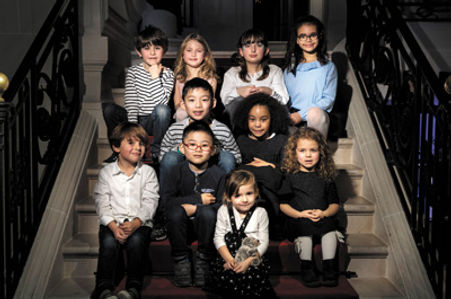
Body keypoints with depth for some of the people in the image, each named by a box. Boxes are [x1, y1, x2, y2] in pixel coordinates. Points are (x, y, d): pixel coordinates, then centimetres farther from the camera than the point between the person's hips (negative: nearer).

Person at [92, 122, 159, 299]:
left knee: (136, 241, -30)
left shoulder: (148, 172, 10)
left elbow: (149, 203, 0)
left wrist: (135, 223, -18)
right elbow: (102, 203, 1)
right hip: (112, 223, 1)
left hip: (139, 223, 0)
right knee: (109, 243, -29)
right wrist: (113, 226, -16)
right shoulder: (106, 172, 11)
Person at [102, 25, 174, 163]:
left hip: (154, 122, -2)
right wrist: (132, 126, -20)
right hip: (136, 119, 2)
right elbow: (130, 102, -7)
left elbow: (161, 102, -18)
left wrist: (155, 77, -21)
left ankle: (155, 151, -16)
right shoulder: (133, 71, 3)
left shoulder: (167, 74, -4)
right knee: (109, 109, -21)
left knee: (162, 110, -33)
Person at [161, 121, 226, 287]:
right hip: (182, 227, 1)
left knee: (208, 213, -32)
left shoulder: (219, 174, -6)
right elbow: (167, 199, -17)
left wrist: (194, 209, -21)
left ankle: (203, 261, -12)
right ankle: (181, 260, -10)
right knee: (176, 211, -30)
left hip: (205, 225, -1)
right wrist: (198, 199, -21)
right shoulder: (177, 172, -3)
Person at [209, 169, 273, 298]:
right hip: (229, 254, 1)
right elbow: (219, 237, 0)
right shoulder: (224, 211, 3)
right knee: (220, 271, -27)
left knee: (253, 273, -30)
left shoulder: (260, 213, 0)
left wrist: (248, 261, -16)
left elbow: (263, 242, -3)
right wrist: (229, 259, -15)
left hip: (253, 257, -1)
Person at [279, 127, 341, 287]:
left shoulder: (325, 177, 14)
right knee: (303, 230, -32)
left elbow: (334, 204, 14)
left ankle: (329, 266, -18)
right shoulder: (291, 177, 7)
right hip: (298, 220, -2)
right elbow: (283, 205, 4)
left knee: (329, 227, -28)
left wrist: (324, 213, -7)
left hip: (323, 219, 2)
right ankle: (306, 267, -18)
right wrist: (300, 214, -12)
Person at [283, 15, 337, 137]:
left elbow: (328, 99, 0)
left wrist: (301, 114, -13)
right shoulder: (290, 67, 18)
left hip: (317, 116, -1)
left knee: (316, 113, -38)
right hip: (291, 115, 2)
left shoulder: (328, 67, 9)